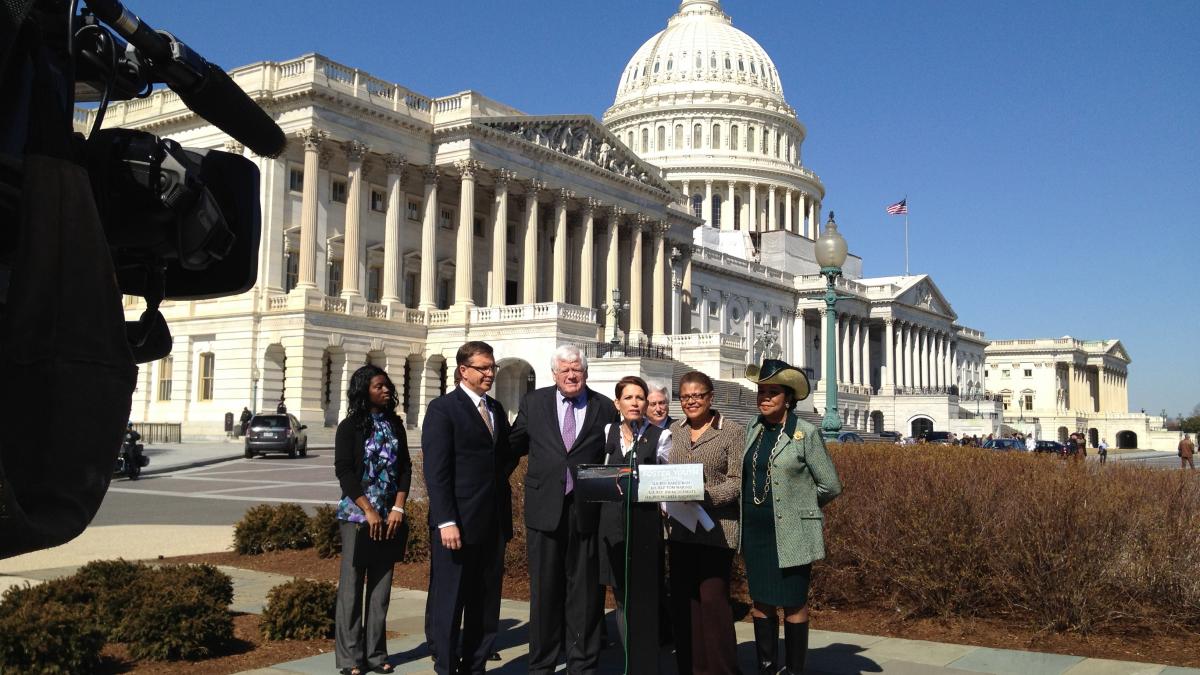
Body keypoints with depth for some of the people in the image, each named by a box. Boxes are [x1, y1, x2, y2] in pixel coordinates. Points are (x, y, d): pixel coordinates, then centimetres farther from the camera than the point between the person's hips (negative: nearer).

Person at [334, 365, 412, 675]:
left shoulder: (395, 424, 8)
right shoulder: (350, 427, -3)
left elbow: (405, 467, 7)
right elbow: (344, 472, -8)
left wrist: (397, 509, -5)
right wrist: (369, 511, -13)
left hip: (389, 516, 4)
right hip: (357, 515, -4)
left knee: (381, 586, 6)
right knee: (352, 585, -1)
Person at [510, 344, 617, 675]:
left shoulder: (605, 408, 3)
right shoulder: (534, 403, 6)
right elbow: (514, 446, 14)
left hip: (588, 511, -1)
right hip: (544, 507, 1)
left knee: (584, 592, 6)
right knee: (544, 590, 10)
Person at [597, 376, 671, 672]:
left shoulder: (660, 436, 0)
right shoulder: (608, 433, 10)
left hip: (645, 522, -4)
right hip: (613, 521, 4)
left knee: (642, 598, -5)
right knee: (621, 597, 10)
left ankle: (644, 665, 3)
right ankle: (630, 660, 21)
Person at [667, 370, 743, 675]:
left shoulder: (733, 432, -1)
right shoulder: (673, 432, 13)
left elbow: (737, 481, -8)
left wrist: (704, 497, -20)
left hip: (716, 530, -5)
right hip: (679, 528, 5)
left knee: (712, 598, -7)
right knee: (683, 599, 7)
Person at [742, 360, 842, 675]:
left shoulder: (805, 433, -8)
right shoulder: (753, 430, 7)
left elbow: (830, 485, -3)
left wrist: (796, 506, 6)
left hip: (790, 533, -5)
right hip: (755, 531, 5)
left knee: (794, 605, 4)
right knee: (760, 602, 10)